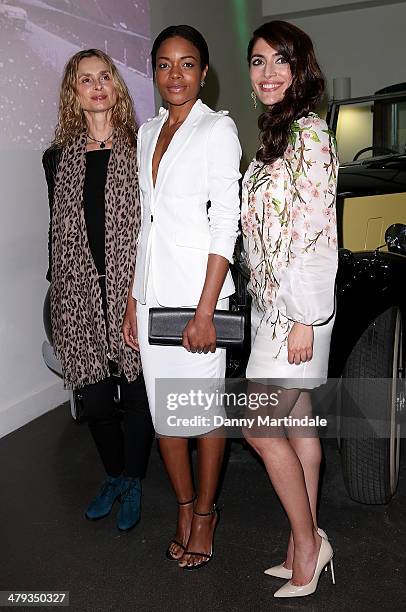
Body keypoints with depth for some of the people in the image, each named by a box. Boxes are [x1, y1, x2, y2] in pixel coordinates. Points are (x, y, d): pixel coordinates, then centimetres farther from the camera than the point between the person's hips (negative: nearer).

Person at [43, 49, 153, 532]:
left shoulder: (141, 149, 2)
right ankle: (114, 476, 33)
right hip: (80, 297, 3)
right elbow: (57, 231, 13)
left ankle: (133, 482, 27)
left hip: (132, 291, -2)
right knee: (94, 397, 9)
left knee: (137, 391, 6)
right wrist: (55, 292, 11)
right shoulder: (58, 158, 10)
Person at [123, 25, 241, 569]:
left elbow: (225, 223, -11)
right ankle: (184, 505, 31)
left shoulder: (218, 128, -3)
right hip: (151, 295, 6)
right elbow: (143, 222, 14)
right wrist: (131, 300, 9)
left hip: (197, 294, -5)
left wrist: (205, 311, -17)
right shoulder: (147, 133, 15)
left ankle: (205, 511, 27)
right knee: (162, 409, 11)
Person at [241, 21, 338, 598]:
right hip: (271, 303, 9)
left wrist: (305, 319, -19)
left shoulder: (309, 132, -12)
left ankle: (307, 540, 18)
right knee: (296, 422, 13)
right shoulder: (274, 133, 16)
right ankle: (307, 543, 27)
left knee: (260, 428, -2)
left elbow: (318, 234, -18)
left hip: (296, 307, -9)